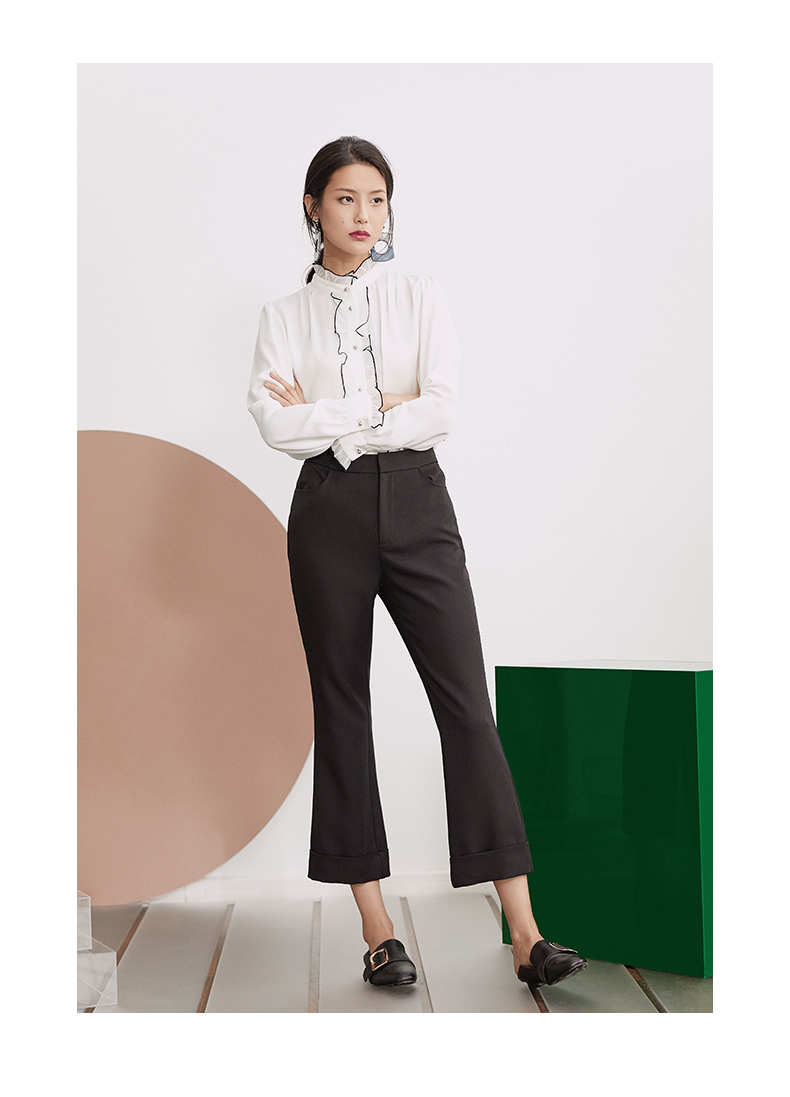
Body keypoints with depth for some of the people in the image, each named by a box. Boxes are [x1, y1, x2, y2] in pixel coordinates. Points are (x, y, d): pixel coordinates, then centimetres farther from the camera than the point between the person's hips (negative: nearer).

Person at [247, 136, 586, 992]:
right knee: (342, 707, 2)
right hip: (329, 511, 1)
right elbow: (275, 422, -7)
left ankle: (524, 935, -6)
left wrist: (327, 419, -6)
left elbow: (441, 410, -6)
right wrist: (383, 408, -8)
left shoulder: (420, 298, 9)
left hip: (416, 504, 0)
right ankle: (376, 929, 11)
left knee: (467, 702, -8)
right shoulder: (285, 315, 9)